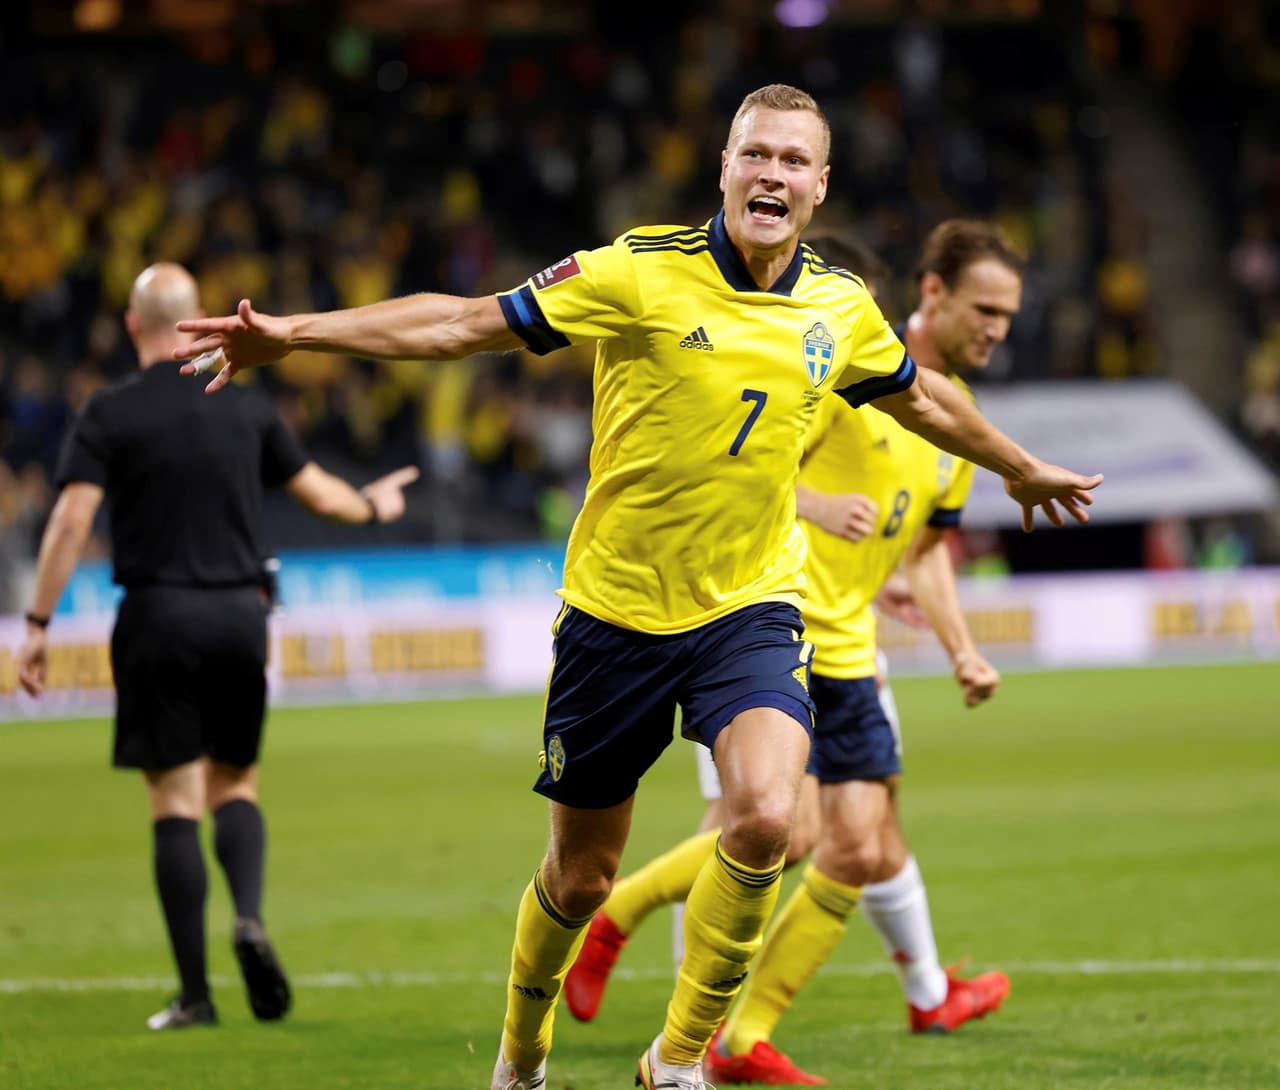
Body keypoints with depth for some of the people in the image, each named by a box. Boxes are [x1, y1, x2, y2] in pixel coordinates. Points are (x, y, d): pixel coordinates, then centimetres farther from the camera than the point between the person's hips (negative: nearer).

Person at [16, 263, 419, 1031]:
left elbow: (72, 520, -11)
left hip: (159, 616, -2)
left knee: (176, 802, 0)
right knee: (236, 784, 15)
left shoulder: (110, 414, -3)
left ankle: (195, 995, -2)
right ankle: (250, 917, -13)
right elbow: (317, 492, 17)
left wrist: (39, 624, -8)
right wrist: (374, 507, 38)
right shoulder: (247, 406, 6)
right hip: (239, 612, 2)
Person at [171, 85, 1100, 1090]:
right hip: (618, 612, -2)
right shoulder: (642, 274, -13)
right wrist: (293, 332, -15)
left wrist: (1022, 468, 36)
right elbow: (465, 324, -10)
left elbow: (922, 396, 22)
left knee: (766, 820, -25)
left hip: (751, 609, 2)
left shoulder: (840, 309, 0)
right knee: (579, 877, 9)